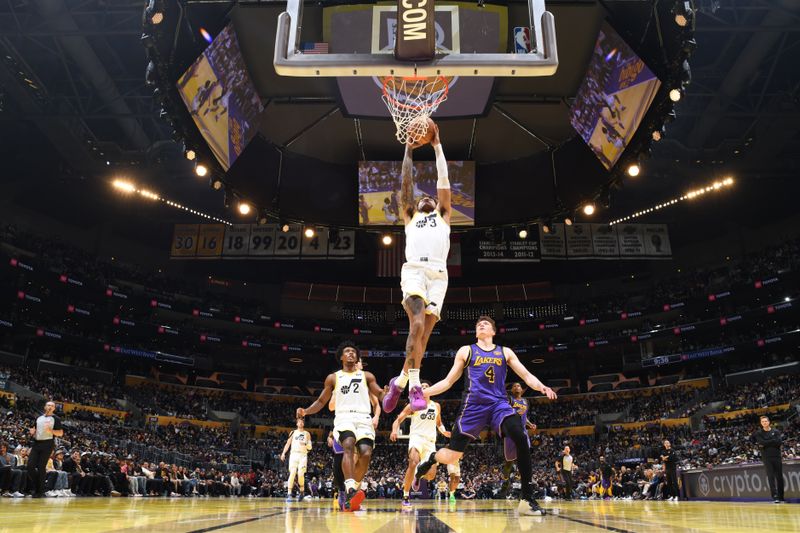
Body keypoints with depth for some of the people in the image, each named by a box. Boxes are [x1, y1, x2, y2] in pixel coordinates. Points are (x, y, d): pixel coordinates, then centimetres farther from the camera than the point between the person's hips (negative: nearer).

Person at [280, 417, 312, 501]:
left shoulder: (307, 434, 12)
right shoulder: (293, 432, 13)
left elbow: (310, 447, 9)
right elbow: (288, 443, 10)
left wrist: (305, 444, -12)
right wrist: (283, 453, -2)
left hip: (303, 455, 0)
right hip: (294, 454, 0)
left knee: (300, 474, -8)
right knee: (292, 473, -13)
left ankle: (302, 492, 13)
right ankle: (289, 494, -14)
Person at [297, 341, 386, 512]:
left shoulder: (367, 376, 19)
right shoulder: (333, 378, 19)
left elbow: (381, 395, 13)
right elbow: (321, 402, 20)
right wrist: (306, 411, 2)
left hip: (364, 418, 2)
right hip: (344, 417, -1)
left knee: (366, 454, -19)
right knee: (349, 445, -32)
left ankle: (351, 492, 1)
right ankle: (351, 490, -42)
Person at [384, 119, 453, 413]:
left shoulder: (443, 214, 29)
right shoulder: (410, 215, 28)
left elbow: (443, 181, 25)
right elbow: (406, 181, 24)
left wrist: (437, 145, 27)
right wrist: (409, 149, 28)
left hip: (438, 274, 2)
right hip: (413, 270, -1)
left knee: (424, 330, -4)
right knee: (417, 324, -23)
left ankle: (400, 380, 11)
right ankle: (415, 385, -22)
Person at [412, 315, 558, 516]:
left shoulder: (505, 352, 16)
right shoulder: (466, 351, 12)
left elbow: (526, 375, 9)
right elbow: (448, 381, 13)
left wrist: (541, 387, -13)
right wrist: (426, 392, 0)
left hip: (499, 404, 1)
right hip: (474, 405, -1)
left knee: (521, 439, -26)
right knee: (452, 456, -6)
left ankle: (527, 499, -17)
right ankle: (429, 459, 32)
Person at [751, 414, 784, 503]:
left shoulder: (776, 432, 6)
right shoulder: (758, 433, 5)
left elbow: (779, 442, -9)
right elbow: (761, 443, -10)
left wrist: (765, 443, -10)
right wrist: (773, 441, -8)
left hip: (777, 457, 1)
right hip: (767, 458, -1)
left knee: (779, 477, 5)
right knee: (771, 477, -8)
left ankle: (781, 498, 14)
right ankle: (775, 496, -11)